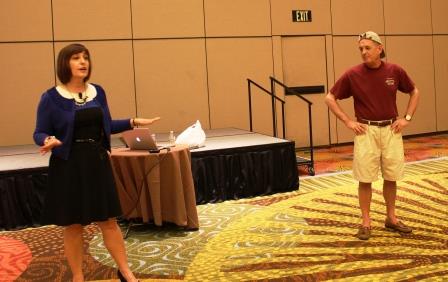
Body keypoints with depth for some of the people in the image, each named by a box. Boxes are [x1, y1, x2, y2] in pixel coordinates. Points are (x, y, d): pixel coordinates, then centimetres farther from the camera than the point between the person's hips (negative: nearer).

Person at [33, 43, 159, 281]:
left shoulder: (98, 92, 6)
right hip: (69, 167, -4)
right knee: (73, 225, 7)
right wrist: (48, 141, -26)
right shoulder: (51, 98, -8)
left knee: (108, 220, 9)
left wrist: (133, 122, 7)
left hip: (98, 163, 4)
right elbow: (39, 133, -4)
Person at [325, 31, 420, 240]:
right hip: (366, 131, -2)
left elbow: (414, 92, 13)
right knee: (365, 179, 1)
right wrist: (348, 122, -5)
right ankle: (366, 223, 13)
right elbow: (330, 98, 0)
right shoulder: (353, 74, -7)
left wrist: (407, 118, 3)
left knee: (391, 178, 11)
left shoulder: (395, 71, -2)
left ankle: (391, 218, 26)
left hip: (391, 130, 2)